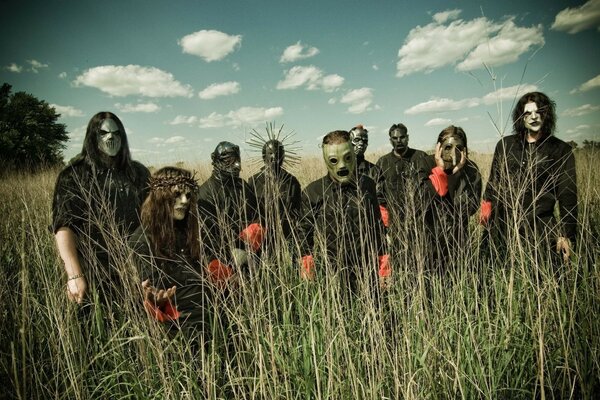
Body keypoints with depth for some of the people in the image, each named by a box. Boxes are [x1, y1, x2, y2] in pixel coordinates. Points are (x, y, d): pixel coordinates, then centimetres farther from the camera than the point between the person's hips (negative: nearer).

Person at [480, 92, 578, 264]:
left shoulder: (561, 150, 3)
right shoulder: (505, 145, 8)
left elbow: (567, 195, 0)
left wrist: (567, 235, -5)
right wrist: (486, 208, 9)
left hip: (540, 225, -1)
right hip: (503, 222, 2)